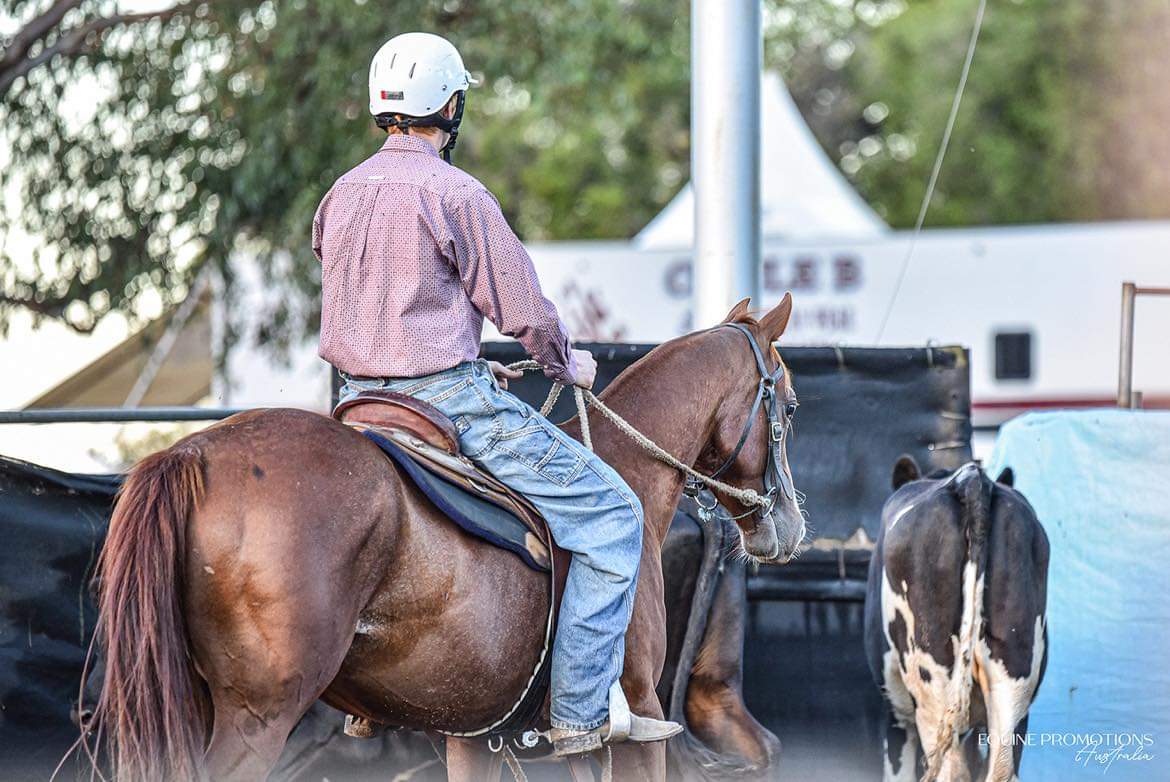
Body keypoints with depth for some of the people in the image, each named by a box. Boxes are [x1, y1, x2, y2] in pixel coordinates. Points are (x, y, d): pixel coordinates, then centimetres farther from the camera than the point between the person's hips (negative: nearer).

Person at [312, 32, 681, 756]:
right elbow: (522, 309, -10)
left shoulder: (341, 196, 11)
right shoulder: (456, 194, -14)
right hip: (450, 401, -8)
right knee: (612, 511, -2)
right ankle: (583, 711, -8)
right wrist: (569, 363, 11)